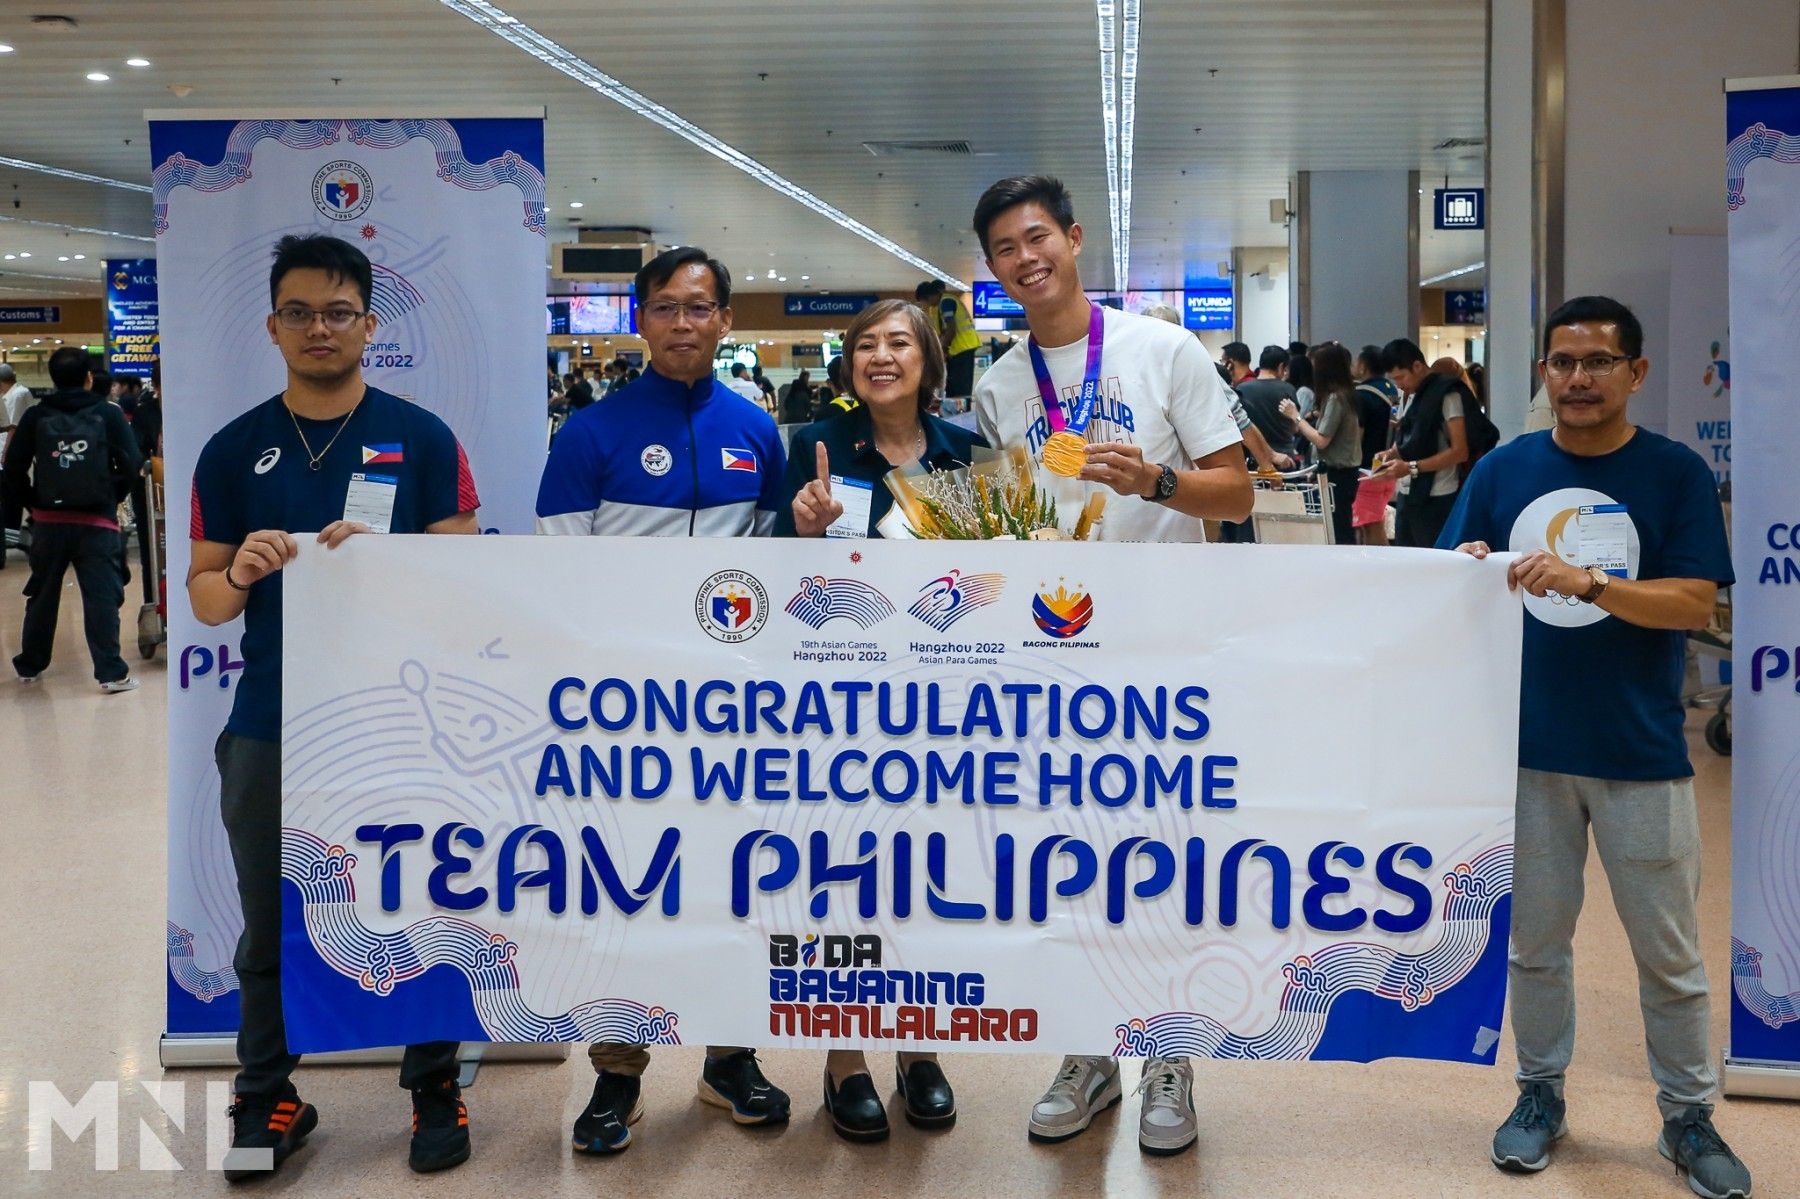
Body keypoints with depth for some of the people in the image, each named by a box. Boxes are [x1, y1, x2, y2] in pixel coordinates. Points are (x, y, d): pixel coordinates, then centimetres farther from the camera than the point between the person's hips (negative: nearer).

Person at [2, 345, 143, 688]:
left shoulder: (35, 417, 3)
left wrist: (30, 505, 11)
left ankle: (29, 666, 28)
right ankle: (111, 672, -7)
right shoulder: (108, 414, -3)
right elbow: (131, 465, -8)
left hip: (48, 522, 3)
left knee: (42, 595, 16)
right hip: (97, 522, -3)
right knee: (102, 596, -3)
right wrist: (112, 496, 6)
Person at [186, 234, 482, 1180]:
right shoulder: (233, 451, 6)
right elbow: (203, 598, 7)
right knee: (270, 930, 11)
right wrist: (240, 573, -15)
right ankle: (266, 1096, 26)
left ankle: (435, 1091, 22)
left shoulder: (422, 439, 1)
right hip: (269, 724, 2)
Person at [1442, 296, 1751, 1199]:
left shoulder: (1676, 474, -3)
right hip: (1528, 746, 2)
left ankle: (1688, 1116, 25)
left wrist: (1585, 582, -25)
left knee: (1668, 951, 9)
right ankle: (1541, 1092, 30)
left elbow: (1693, 602, -11)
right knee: (1535, 938, 13)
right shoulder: (1504, 470, 3)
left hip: (1641, 752, -1)